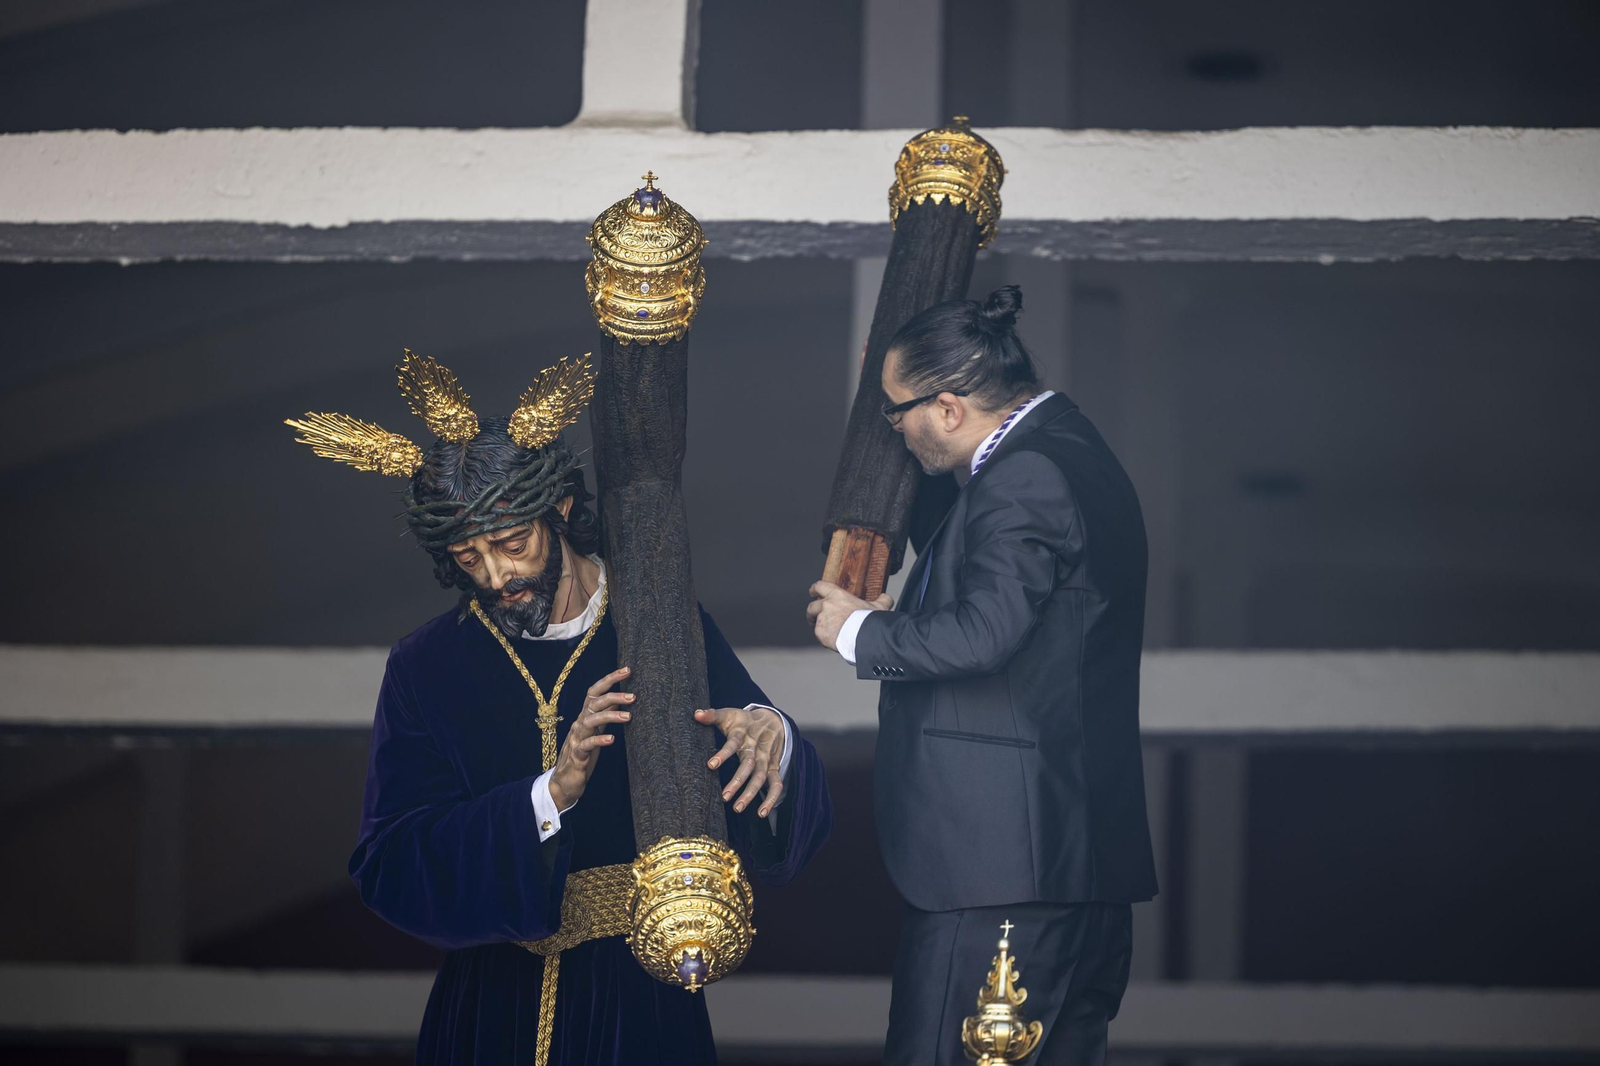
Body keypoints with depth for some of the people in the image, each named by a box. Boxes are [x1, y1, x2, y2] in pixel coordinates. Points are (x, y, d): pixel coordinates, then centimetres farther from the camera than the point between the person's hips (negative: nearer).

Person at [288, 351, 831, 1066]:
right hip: (492, 1003, 0)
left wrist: (768, 733, -32)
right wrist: (550, 797, -28)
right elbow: (390, 867, -14)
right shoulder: (428, 668, -3)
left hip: (643, 1001, 0)